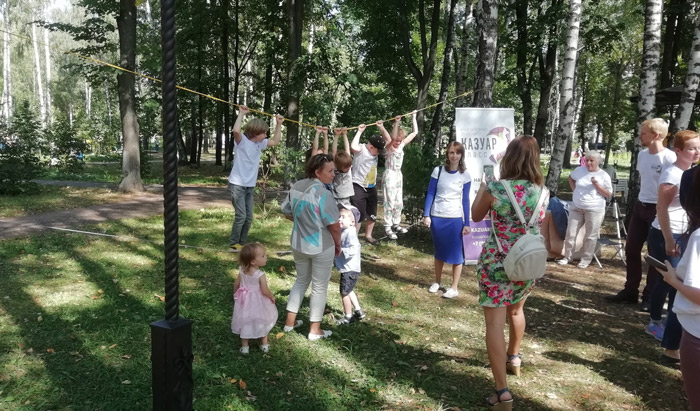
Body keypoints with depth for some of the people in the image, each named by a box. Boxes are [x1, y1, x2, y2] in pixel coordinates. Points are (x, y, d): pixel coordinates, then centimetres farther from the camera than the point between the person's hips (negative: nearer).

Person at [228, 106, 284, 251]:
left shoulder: (260, 143, 7)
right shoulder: (242, 140, -13)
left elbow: (275, 141, 19)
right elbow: (236, 131, -34)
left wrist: (279, 124, 12)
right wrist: (241, 114, -26)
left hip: (250, 186, 7)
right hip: (237, 185, -7)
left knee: (249, 217, 8)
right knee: (241, 216, -11)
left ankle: (241, 243, 19)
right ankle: (233, 244, 2)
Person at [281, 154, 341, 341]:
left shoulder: (296, 187, -2)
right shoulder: (323, 194, -23)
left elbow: (287, 213, 10)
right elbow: (334, 226, -19)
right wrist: (338, 245, -2)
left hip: (299, 244, 7)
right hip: (321, 247, -6)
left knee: (301, 280, 24)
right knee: (319, 287, 10)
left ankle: (290, 321, 30)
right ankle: (314, 329, 21)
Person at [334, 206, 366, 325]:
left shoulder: (350, 233, -22)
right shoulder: (342, 231, 7)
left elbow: (353, 249, -31)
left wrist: (341, 250, -30)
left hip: (349, 269, -10)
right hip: (347, 269, 10)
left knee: (344, 292, 2)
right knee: (349, 291, 25)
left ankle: (348, 317, 17)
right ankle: (358, 311, 37)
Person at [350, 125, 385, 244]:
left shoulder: (375, 150, 5)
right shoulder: (361, 149, -17)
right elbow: (353, 147, -40)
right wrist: (359, 131, -29)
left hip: (372, 187, 8)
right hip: (359, 187, -8)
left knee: (372, 214, 16)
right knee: (359, 215, -6)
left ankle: (368, 235, 34)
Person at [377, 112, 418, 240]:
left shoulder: (401, 146, 5)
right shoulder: (389, 147, -12)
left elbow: (415, 132, 9)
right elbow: (391, 139, -36)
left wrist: (413, 117, 7)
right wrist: (396, 123, -43)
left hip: (398, 175, 7)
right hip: (389, 175, -7)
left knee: (399, 202, 14)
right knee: (389, 202, -6)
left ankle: (396, 224, 26)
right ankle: (387, 227, 1)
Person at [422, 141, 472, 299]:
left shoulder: (465, 175, 0)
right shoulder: (438, 171, -1)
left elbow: (465, 200, 2)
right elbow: (430, 194, 1)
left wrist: (466, 223, 0)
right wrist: (426, 215, -6)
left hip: (455, 219, -1)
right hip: (437, 217, 1)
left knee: (456, 253, 1)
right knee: (439, 251, 13)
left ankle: (454, 288, 11)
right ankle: (437, 282, 28)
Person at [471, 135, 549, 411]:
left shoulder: (495, 188, -15)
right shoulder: (542, 192, -2)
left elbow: (476, 216, 3)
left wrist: (482, 188, 16)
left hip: (497, 263, -5)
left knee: (495, 323, -2)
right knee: (516, 309, 28)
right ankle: (514, 358, 51)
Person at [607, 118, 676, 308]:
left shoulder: (670, 158, -18)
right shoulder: (642, 154, 6)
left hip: (658, 210, -7)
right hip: (640, 207, 8)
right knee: (631, 250, 12)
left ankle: (650, 297, 16)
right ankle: (630, 291, 25)